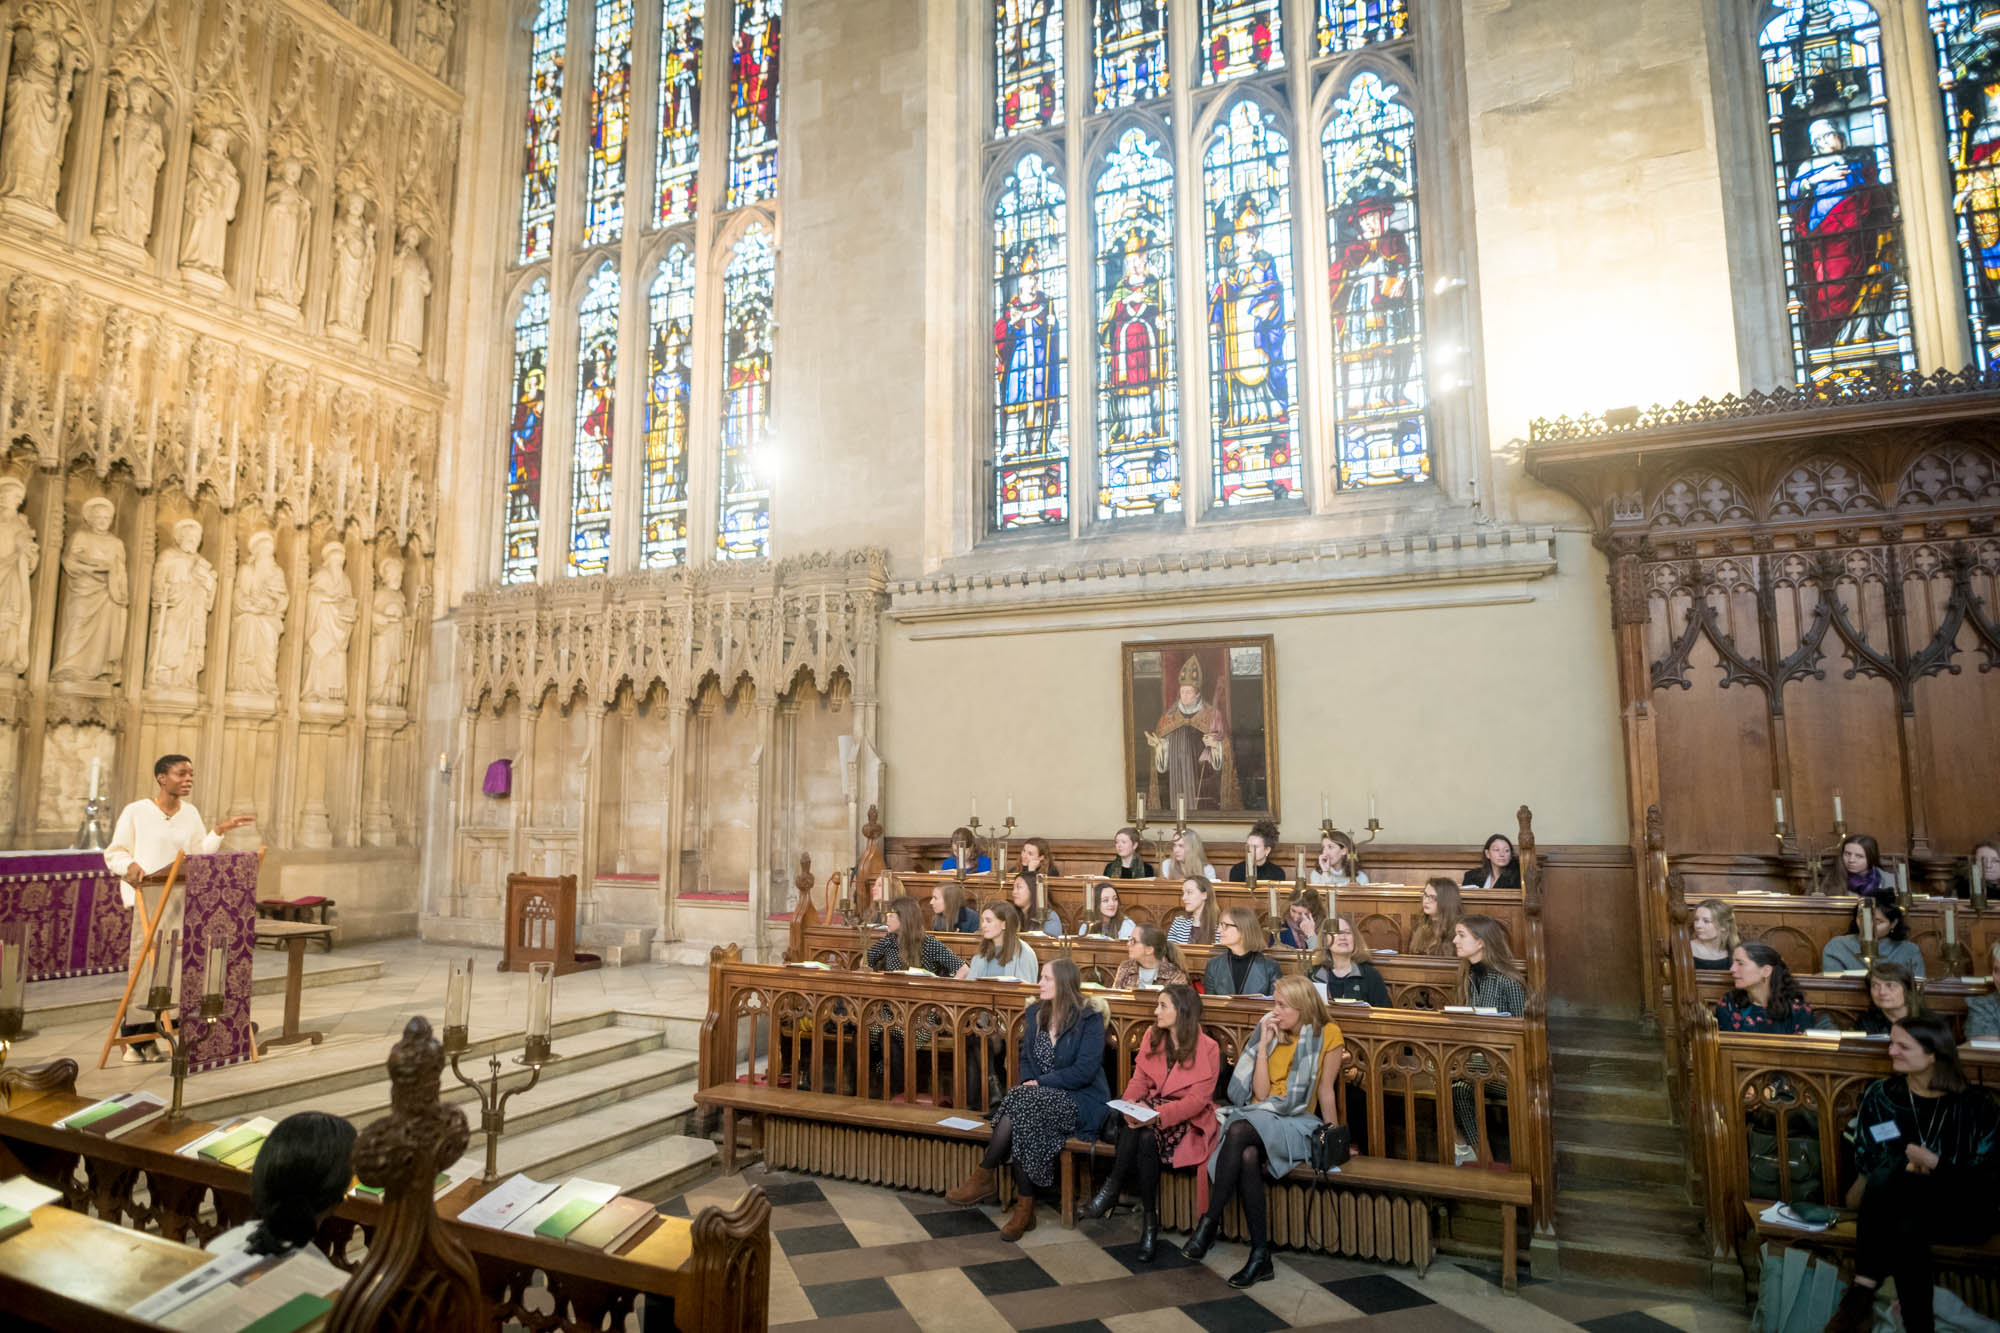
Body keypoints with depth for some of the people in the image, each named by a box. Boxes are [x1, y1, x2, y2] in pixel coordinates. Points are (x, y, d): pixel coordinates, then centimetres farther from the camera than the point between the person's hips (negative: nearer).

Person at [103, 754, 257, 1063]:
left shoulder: (191, 813, 12)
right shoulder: (136, 811, -1)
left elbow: (201, 854, 12)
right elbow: (114, 853, 0)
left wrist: (220, 831, 0)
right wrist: (130, 865, -19)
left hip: (180, 901, 4)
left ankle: (148, 1039, 12)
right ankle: (131, 1041, 7)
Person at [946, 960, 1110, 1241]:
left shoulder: (1089, 1018, -9)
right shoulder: (1035, 1013, 11)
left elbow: (1084, 1071, -14)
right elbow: (1026, 1057, 16)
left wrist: (1039, 1083, -15)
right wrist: (1028, 1081, -6)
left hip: (1081, 1101, -5)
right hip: (1040, 1096, 6)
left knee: (1021, 1104, -31)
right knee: (1022, 1126, -30)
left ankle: (983, 1178, -18)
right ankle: (1024, 1210, -22)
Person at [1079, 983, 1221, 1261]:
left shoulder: (1207, 1048, -9)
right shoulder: (1152, 1036, 8)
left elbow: (1198, 1099, -15)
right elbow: (1139, 1079, 5)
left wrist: (1159, 1114, -30)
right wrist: (1132, 1104, -17)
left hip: (1187, 1120, -4)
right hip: (1150, 1110, 4)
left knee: (1147, 1136, -33)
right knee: (1142, 1136, -31)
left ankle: (1112, 1188, -15)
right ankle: (1149, 1221, -23)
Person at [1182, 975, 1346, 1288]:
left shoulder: (1328, 1034, 0)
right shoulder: (1272, 1032, 9)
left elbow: (1325, 1091, 5)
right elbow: (1260, 1093, 1)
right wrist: (1264, 1044, -5)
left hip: (1296, 1124, -3)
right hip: (1259, 1118, 3)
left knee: (1239, 1130, -35)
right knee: (1247, 1156, -34)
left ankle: (1209, 1223, -28)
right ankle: (1260, 1256, -25)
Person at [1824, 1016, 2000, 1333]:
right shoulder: (1880, 1095, 9)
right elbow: (1864, 1160, 7)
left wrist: (1936, 1163, -14)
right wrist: (1907, 1166, -13)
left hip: (1963, 1212, -2)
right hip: (1902, 1203, 2)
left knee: (1886, 1179, -36)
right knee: (1905, 1230, -37)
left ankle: (1863, 1290, -31)